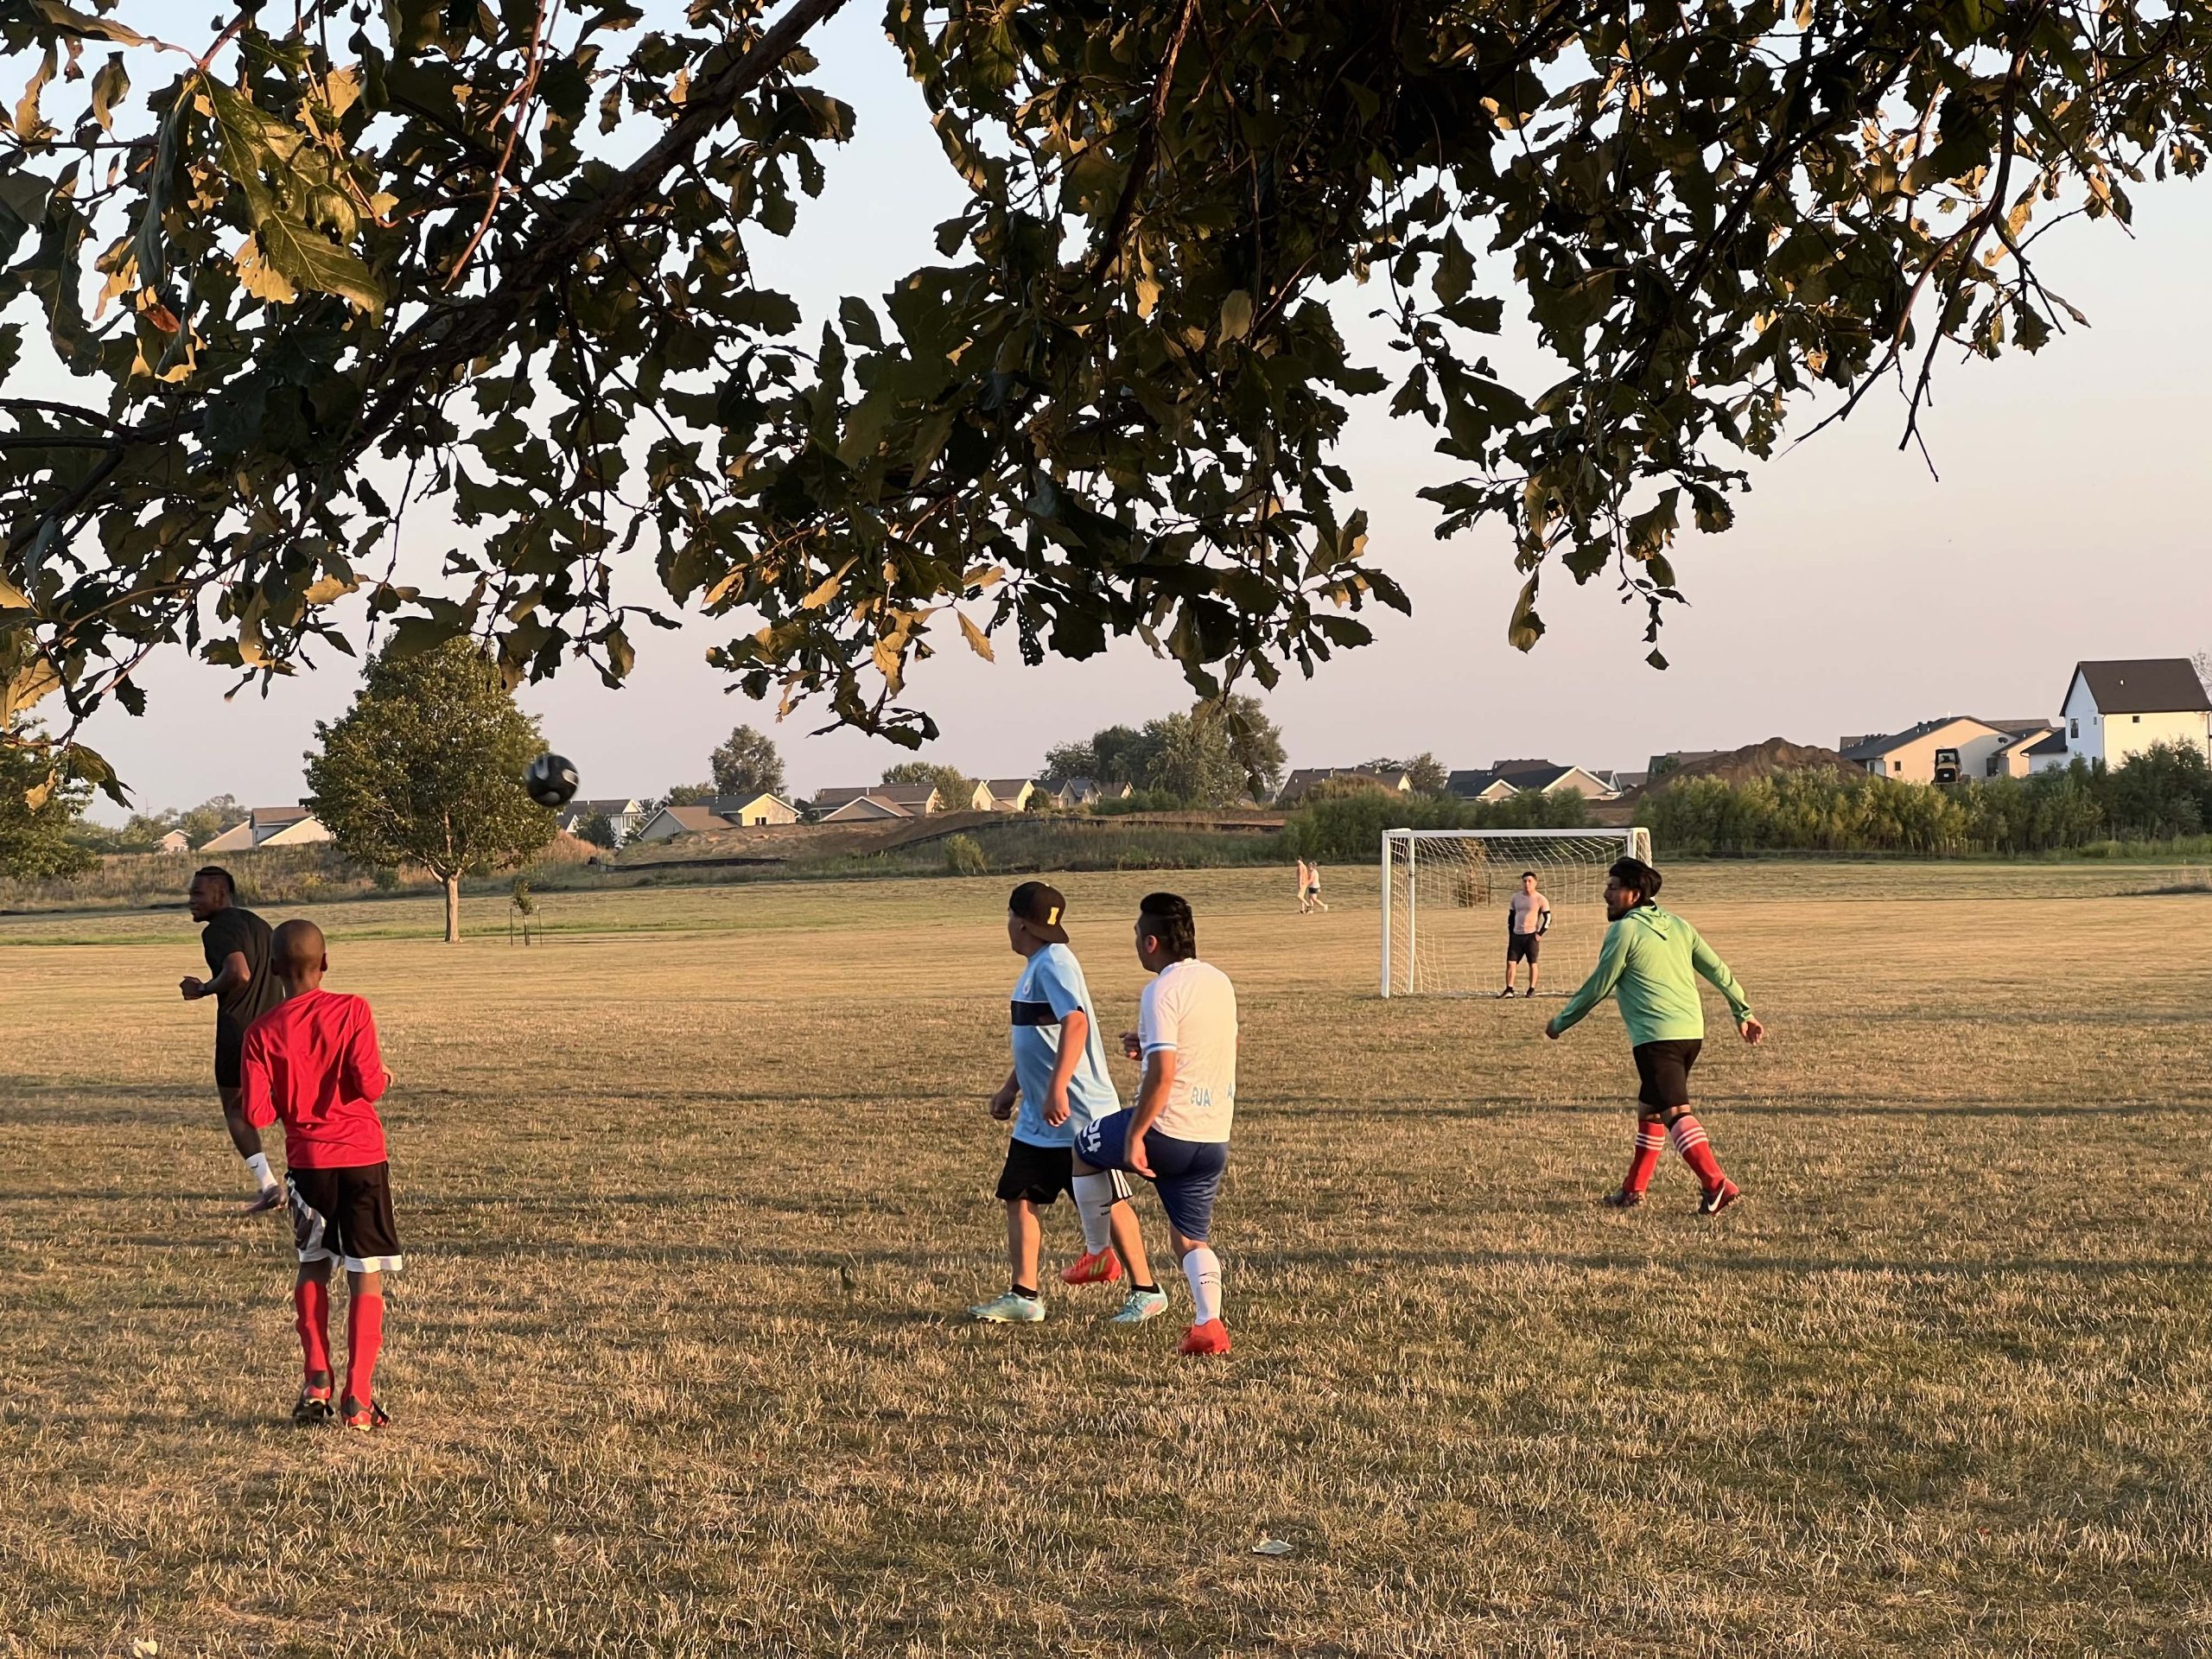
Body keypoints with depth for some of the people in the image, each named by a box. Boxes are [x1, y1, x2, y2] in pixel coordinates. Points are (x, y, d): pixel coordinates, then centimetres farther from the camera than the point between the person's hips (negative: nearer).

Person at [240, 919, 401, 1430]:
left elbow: (257, 1114, -6)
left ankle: (316, 1383, 11)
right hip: (362, 1155, -2)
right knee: (367, 1275, 2)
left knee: (313, 1268, 20)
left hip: (307, 1161, 2)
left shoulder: (262, 1032, -3)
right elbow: (369, 1085, -14)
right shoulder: (352, 1010, -8)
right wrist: (384, 1077, 8)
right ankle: (358, 1397, -2)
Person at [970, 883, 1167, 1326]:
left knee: (1106, 1203, 0)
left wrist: (1057, 1090, -35)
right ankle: (1023, 1296, 10)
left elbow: (1075, 1024, -31)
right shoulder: (1035, 966, 13)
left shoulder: (1055, 964, -18)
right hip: (1037, 1120, 10)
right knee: (1020, 1198, 6)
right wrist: (1010, 1088, 26)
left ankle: (1146, 1292, 11)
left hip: (1081, 1115, -10)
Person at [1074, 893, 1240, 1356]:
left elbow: (1162, 1076, -24)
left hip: (1166, 1131, -7)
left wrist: (1134, 1137, -18)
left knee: (1084, 1148, 21)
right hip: (1214, 1139, 7)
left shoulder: (1163, 992, -16)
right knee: (1192, 1237, 16)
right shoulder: (1219, 982, 9)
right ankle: (1209, 1324, -2)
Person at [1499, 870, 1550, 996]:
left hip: (1531, 936, -4)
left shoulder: (1540, 899, -4)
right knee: (1510, 962, -4)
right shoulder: (1516, 898, 10)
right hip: (1516, 935, 4)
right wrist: (1510, 933, 11)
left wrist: (1540, 934, -10)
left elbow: (1548, 919, -3)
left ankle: (1532, 990, 10)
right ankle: (1509, 989, -2)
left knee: (1532, 963, 1)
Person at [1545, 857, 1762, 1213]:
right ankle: (1633, 1191, 25)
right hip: (1692, 1032, 9)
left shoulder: (1624, 930, -6)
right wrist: (1744, 1013, 26)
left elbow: (1598, 987, -1)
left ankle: (1717, 1185, -26)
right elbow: (1718, 970, 18)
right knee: (1649, 1110, 19)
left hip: (1657, 1036, -9)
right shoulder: (1678, 926, 17)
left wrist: (1561, 1022, 11)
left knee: (1675, 1112, -13)